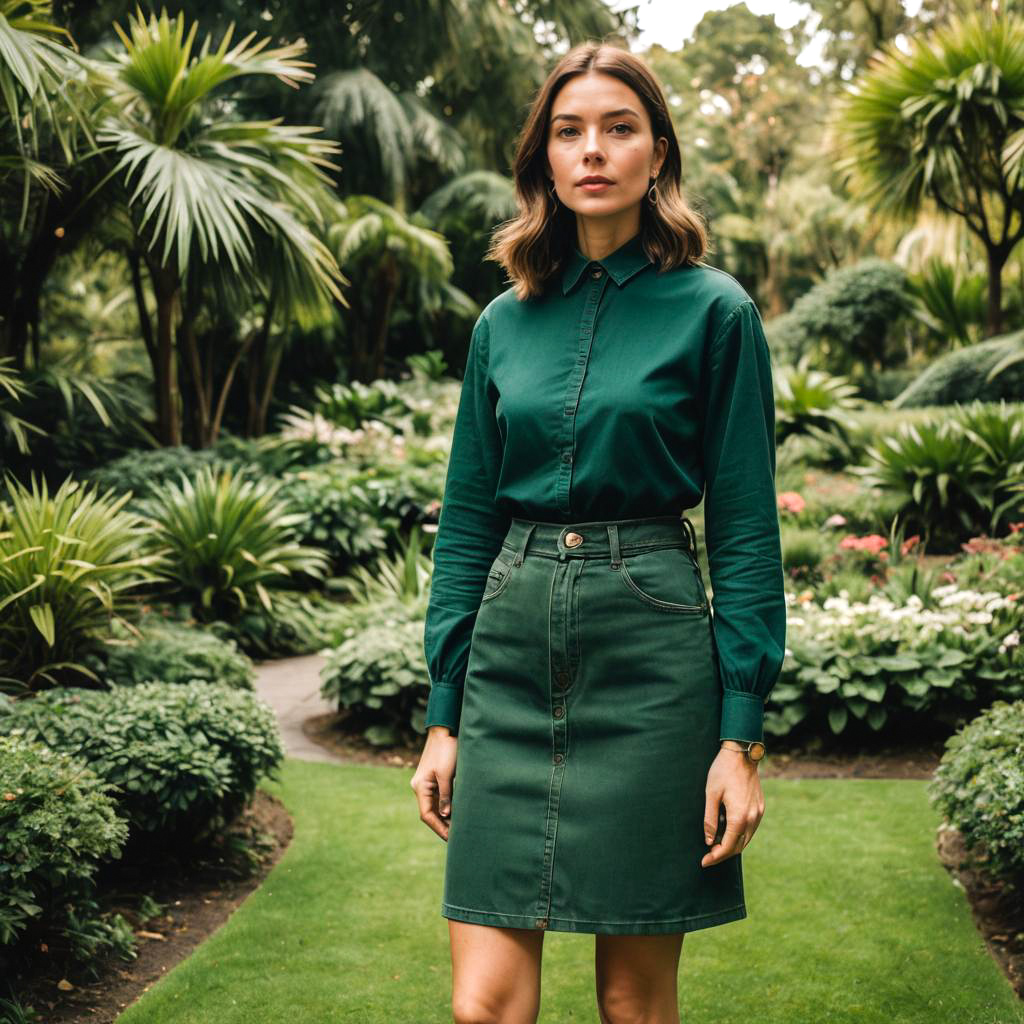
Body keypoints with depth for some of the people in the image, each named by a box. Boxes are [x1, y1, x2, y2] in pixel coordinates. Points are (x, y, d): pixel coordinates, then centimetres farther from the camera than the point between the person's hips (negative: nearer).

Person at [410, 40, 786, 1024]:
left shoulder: (713, 311, 0)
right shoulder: (503, 323, 10)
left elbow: (745, 528, -3)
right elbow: (466, 520, 11)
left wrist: (741, 733, -8)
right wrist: (443, 718, 8)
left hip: (649, 647, -3)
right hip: (512, 645, 3)